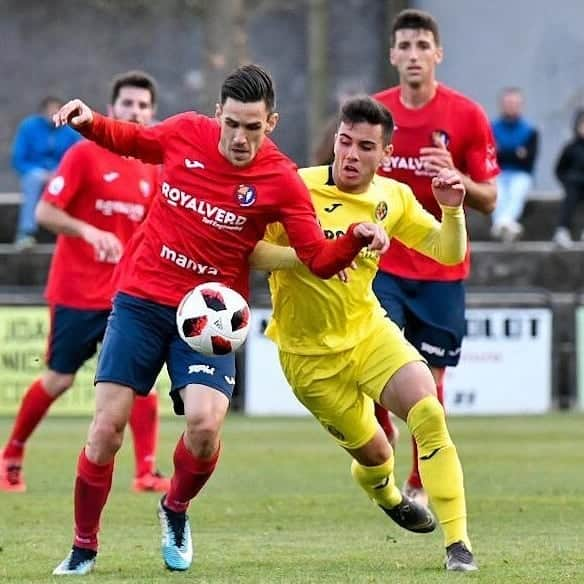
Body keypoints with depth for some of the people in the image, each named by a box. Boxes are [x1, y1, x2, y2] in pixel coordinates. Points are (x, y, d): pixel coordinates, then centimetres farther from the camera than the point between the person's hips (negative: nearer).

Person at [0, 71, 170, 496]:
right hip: (76, 292, -4)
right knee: (59, 380, 4)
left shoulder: (151, 169, 7)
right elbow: (45, 212, -12)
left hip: (125, 293, 4)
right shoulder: (84, 154, -8)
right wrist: (88, 231, -27)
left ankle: (147, 472, -12)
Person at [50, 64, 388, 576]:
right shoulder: (185, 133, -3)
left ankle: (176, 509, 12)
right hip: (140, 301, 1)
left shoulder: (281, 182, -10)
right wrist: (90, 123, 0)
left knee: (205, 423, -22)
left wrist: (358, 239, -28)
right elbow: (130, 140, 18)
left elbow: (321, 260, -9)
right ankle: (83, 550, 12)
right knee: (107, 427, -6)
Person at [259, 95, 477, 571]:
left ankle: (458, 542, -14)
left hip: (369, 330, 3)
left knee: (429, 414, -20)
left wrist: (452, 209, -14)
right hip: (310, 353, -3)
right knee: (372, 451, 5)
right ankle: (387, 495, 45)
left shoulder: (393, 198, -2)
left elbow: (449, 253, 5)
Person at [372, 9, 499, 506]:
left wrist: (455, 177, -22)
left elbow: (489, 200, -3)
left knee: (428, 381, 3)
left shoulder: (467, 116, -5)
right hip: (382, 264, 1)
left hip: (441, 272, -1)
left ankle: (420, 485, 17)